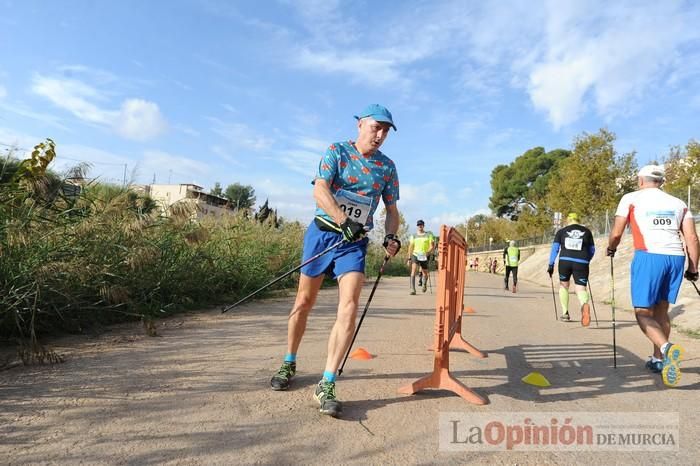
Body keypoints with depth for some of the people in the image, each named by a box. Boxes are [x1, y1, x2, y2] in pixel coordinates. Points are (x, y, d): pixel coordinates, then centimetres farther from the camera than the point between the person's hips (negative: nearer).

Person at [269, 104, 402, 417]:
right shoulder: (337, 151, -1)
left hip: (355, 242, 2)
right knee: (304, 302, 8)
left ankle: (326, 386, -9)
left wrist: (391, 236, -7)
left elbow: (391, 210, 13)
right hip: (322, 232, -1)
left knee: (349, 308, -15)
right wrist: (345, 221, -29)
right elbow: (319, 191, -15)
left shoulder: (387, 166, 8)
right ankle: (289, 364, 29)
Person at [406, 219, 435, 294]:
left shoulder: (428, 235, 3)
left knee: (425, 273, 10)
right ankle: (413, 289, -22)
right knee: (413, 270, -21)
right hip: (415, 255, 0)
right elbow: (411, 247, 14)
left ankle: (424, 284, 44)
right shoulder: (413, 236, 9)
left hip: (424, 257, 0)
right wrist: (409, 258, 11)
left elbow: (432, 246, -2)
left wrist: (428, 252, -20)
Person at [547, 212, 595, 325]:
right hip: (581, 263, 0)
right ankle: (585, 304, -34)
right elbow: (592, 250, 20)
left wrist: (551, 264, 2)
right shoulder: (587, 231, 15)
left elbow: (555, 248, 3)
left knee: (563, 285, 21)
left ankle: (565, 313, 22)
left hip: (565, 261, 0)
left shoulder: (561, 232, 12)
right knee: (581, 288, 0)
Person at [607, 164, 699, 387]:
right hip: (676, 258, 5)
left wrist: (611, 249, 22)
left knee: (643, 313, -1)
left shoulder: (631, 198, 8)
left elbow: (616, 234, 2)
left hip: (649, 256, -5)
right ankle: (658, 359, 24)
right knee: (661, 310, 18)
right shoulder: (678, 203, 19)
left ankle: (666, 347, -27)